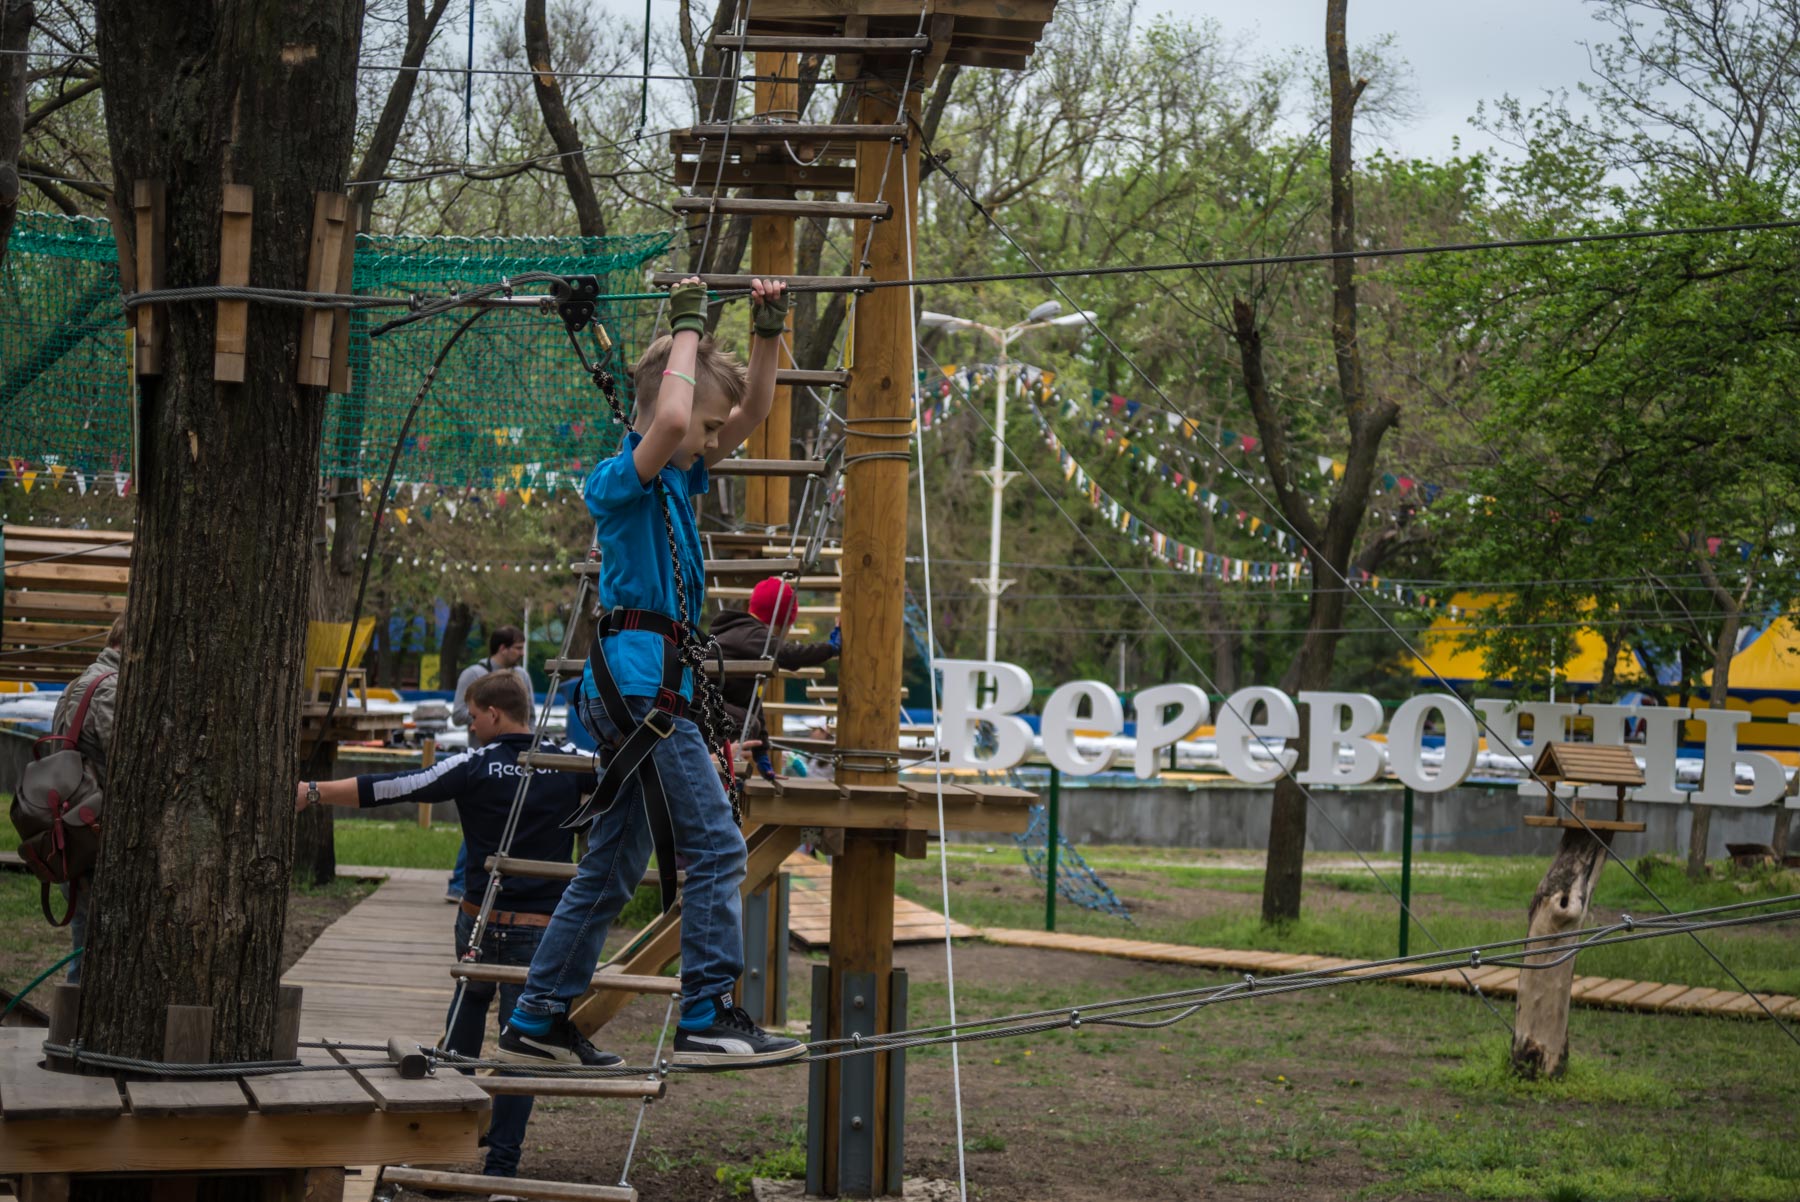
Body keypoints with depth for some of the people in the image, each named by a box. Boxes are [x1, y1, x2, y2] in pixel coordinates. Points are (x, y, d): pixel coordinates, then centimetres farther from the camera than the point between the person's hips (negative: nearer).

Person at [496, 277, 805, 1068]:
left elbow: (753, 410, 26)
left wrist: (768, 331, 13)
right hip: (640, 681, -10)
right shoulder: (622, 478, -8)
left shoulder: (678, 476, 18)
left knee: (613, 868, 11)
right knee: (714, 846, -13)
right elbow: (670, 419, -29)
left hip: (649, 687, 10)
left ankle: (535, 1025, 15)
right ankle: (708, 1020, -15)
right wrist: (688, 328, -16)